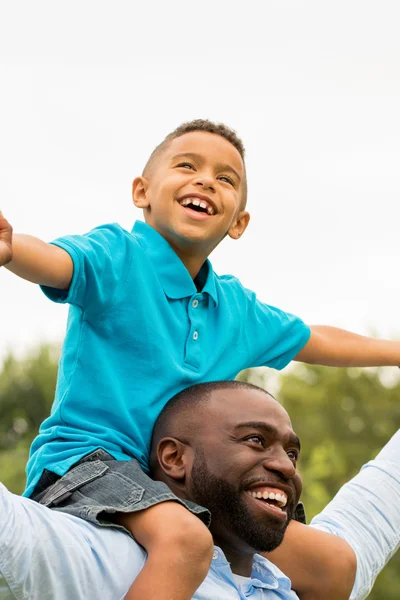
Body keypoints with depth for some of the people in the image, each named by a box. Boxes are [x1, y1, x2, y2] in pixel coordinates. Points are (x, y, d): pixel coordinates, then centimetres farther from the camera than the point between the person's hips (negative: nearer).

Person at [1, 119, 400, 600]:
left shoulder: (239, 310, 12)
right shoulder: (117, 258, -10)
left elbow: (318, 342, 29)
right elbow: (52, 263, -32)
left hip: (175, 486, 8)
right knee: (184, 539, -39)